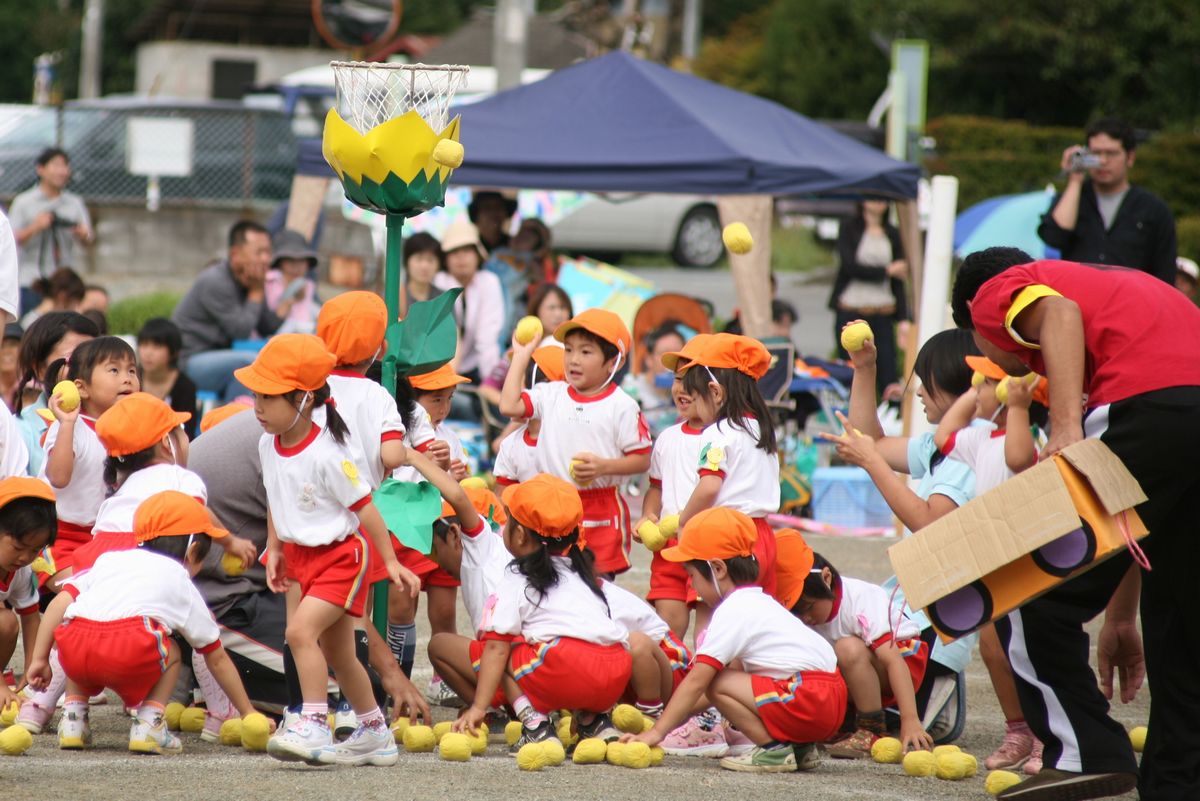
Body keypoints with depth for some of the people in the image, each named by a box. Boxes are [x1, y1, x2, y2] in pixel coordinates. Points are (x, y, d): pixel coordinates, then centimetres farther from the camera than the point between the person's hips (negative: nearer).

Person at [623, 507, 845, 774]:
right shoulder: (759, 602, 22)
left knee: (716, 683, -8)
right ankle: (800, 747, 11)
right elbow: (736, 670, 25)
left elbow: (696, 682, -10)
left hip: (808, 700, -10)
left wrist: (657, 732, -7)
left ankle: (775, 747, -11)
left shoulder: (732, 612, -8)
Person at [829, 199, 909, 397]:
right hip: (850, 312, -2)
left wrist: (903, 318, 2)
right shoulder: (849, 230, 4)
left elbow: (899, 280, 10)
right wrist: (887, 271, -4)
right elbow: (850, 266, -8)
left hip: (883, 313, 2)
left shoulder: (893, 234, 11)